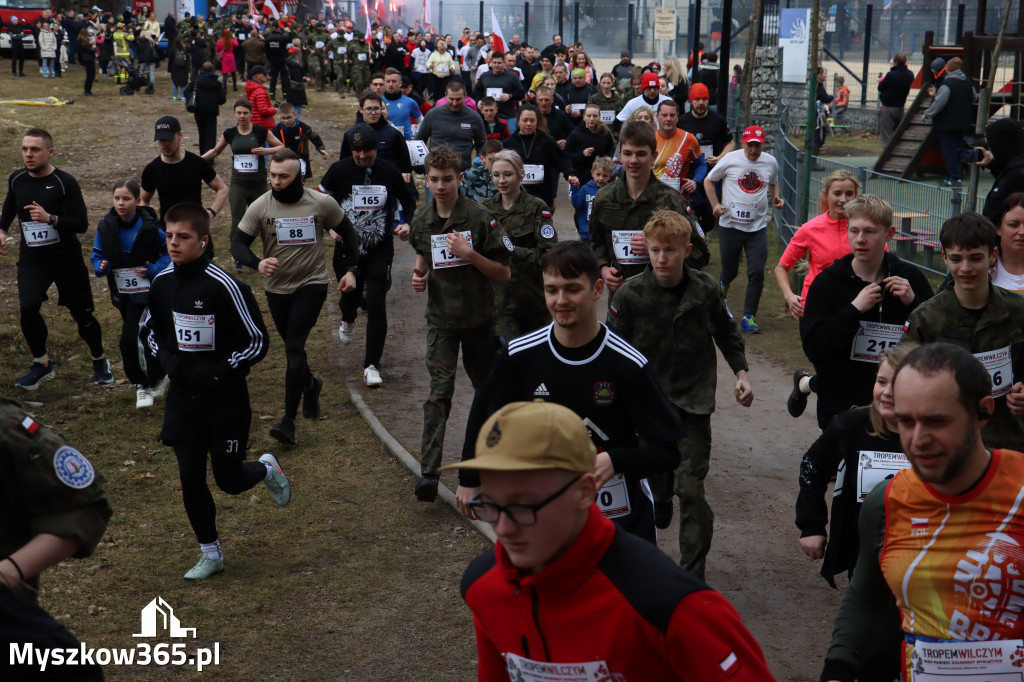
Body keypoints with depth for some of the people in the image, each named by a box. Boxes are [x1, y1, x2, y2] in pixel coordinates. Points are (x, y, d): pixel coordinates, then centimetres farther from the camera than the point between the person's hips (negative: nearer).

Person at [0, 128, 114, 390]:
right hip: (31, 259, 3)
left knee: (82, 314, 7)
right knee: (28, 307, -20)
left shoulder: (65, 182, -14)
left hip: (67, 258, -3)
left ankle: (100, 361, 33)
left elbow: (81, 224, -17)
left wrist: (50, 218, -30)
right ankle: (41, 365, 1)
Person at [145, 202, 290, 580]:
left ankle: (266, 468, 39)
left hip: (225, 399, -5)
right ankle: (211, 555, 23)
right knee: (190, 480, 5)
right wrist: (168, 360, -1)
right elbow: (151, 329, 18)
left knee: (230, 480, 4)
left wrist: (217, 372, -20)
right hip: (183, 397, 5)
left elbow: (258, 342, -14)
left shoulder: (224, 286, -19)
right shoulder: (162, 283, -1)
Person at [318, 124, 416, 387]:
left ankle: (371, 365, -2)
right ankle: (348, 320, 56)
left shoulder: (390, 173, -5)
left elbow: (409, 201, 12)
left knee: (376, 304, -9)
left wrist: (407, 224, -5)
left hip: (381, 249, -1)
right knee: (350, 294, 16)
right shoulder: (339, 171, -6)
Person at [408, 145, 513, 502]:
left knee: (487, 387, 16)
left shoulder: (480, 218, -13)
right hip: (441, 317, 1)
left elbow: (504, 272, -12)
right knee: (439, 391, -11)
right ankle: (429, 471, -15)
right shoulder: (421, 220, -1)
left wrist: (469, 253, -25)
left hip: (478, 316, -1)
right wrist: (419, 272, -1)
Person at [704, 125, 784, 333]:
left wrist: (776, 197, 5)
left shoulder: (771, 162, 5)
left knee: (757, 272, -8)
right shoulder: (730, 159, -4)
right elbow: (708, 181, 6)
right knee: (730, 271, 8)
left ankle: (749, 317, 1)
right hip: (731, 224, -1)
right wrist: (715, 205, -5)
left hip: (758, 227, 1)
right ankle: (723, 284, 46)